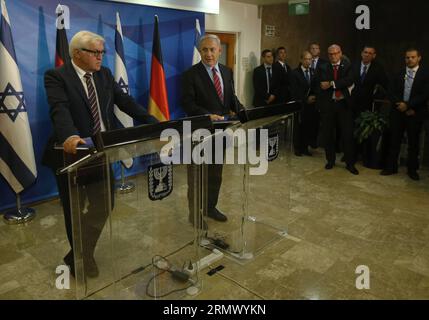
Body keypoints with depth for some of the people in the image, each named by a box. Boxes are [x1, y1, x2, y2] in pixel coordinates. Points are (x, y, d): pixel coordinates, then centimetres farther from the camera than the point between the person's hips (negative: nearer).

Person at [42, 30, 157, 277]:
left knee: (103, 206, 9)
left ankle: (80, 255, 30)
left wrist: (154, 122, -6)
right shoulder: (56, 76, -9)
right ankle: (79, 256, 34)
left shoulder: (105, 74, 9)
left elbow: (125, 101, 4)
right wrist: (69, 136, -45)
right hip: (72, 151, -5)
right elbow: (60, 109, -26)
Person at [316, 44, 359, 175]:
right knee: (328, 134, 8)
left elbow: (349, 81, -12)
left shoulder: (347, 67, 5)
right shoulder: (322, 68, 5)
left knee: (347, 134, 1)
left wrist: (332, 84, -19)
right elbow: (322, 85, -9)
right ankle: (330, 160, 24)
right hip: (327, 104, 1)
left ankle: (350, 163, 11)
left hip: (344, 104, 0)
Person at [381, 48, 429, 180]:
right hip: (398, 112, 2)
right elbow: (391, 92, 2)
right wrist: (401, 106, -10)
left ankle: (412, 169, 18)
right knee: (394, 140, 5)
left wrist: (408, 105, -16)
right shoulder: (398, 74, 7)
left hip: (415, 113, -2)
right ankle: (391, 167, 15)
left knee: (413, 142, 7)